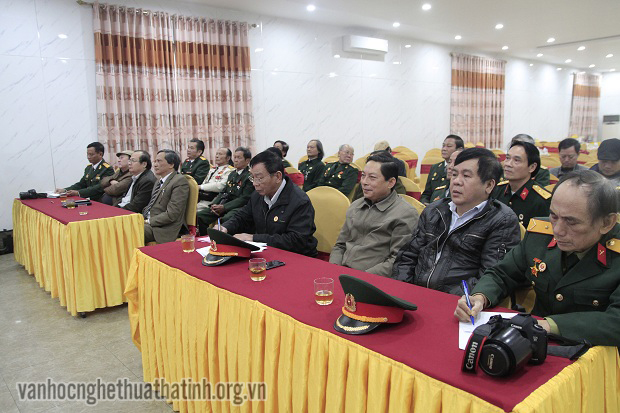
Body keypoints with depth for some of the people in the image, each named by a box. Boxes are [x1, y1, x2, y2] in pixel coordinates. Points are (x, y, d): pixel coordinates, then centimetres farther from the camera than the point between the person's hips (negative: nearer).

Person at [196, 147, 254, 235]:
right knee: (199, 215, -9)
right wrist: (214, 204, 0)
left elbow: (245, 198, -13)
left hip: (237, 207, -8)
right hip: (224, 205, 8)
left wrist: (224, 207, -16)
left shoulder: (250, 176, -5)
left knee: (225, 219, -38)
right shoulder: (232, 174, 22)